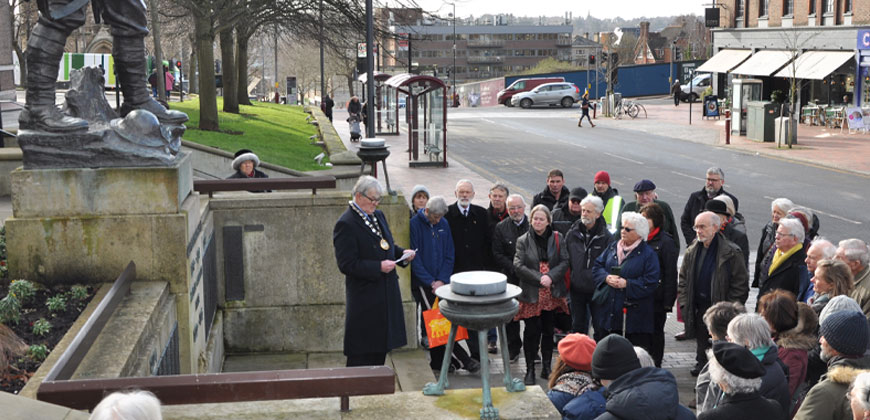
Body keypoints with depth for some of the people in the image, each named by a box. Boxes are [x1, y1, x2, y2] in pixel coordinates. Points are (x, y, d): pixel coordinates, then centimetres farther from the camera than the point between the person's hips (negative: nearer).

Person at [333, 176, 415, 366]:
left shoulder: (378, 215, 11)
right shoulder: (345, 225, -15)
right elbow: (346, 265, -19)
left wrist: (402, 254, 2)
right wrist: (378, 267, -22)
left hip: (385, 293, 8)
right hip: (364, 297, -8)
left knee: (381, 346, 16)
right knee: (362, 353, -3)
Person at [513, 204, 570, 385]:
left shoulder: (557, 239, 4)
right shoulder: (523, 241, 0)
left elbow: (564, 262, -1)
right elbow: (519, 266, -8)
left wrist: (551, 276, -16)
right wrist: (539, 278, -17)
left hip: (552, 293, 2)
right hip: (531, 294, -2)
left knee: (548, 330, 10)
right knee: (532, 331, -2)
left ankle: (546, 367, 21)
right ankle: (530, 369, 8)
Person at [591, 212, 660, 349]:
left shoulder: (648, 254, -4)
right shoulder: (613, 247, 12)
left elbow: (651, 283, -11)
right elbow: (597, 266, 11)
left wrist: (627, 284, -17)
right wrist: (606, 277, -9)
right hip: (607, 310, 5)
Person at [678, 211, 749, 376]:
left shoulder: (731, 253, -10)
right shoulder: (692, 252, 8)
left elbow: (740, 284, -9)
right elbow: (683, 280, 15)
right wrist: (684, 304, 5)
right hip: (698, 310, 5)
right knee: (701, 347, 16)